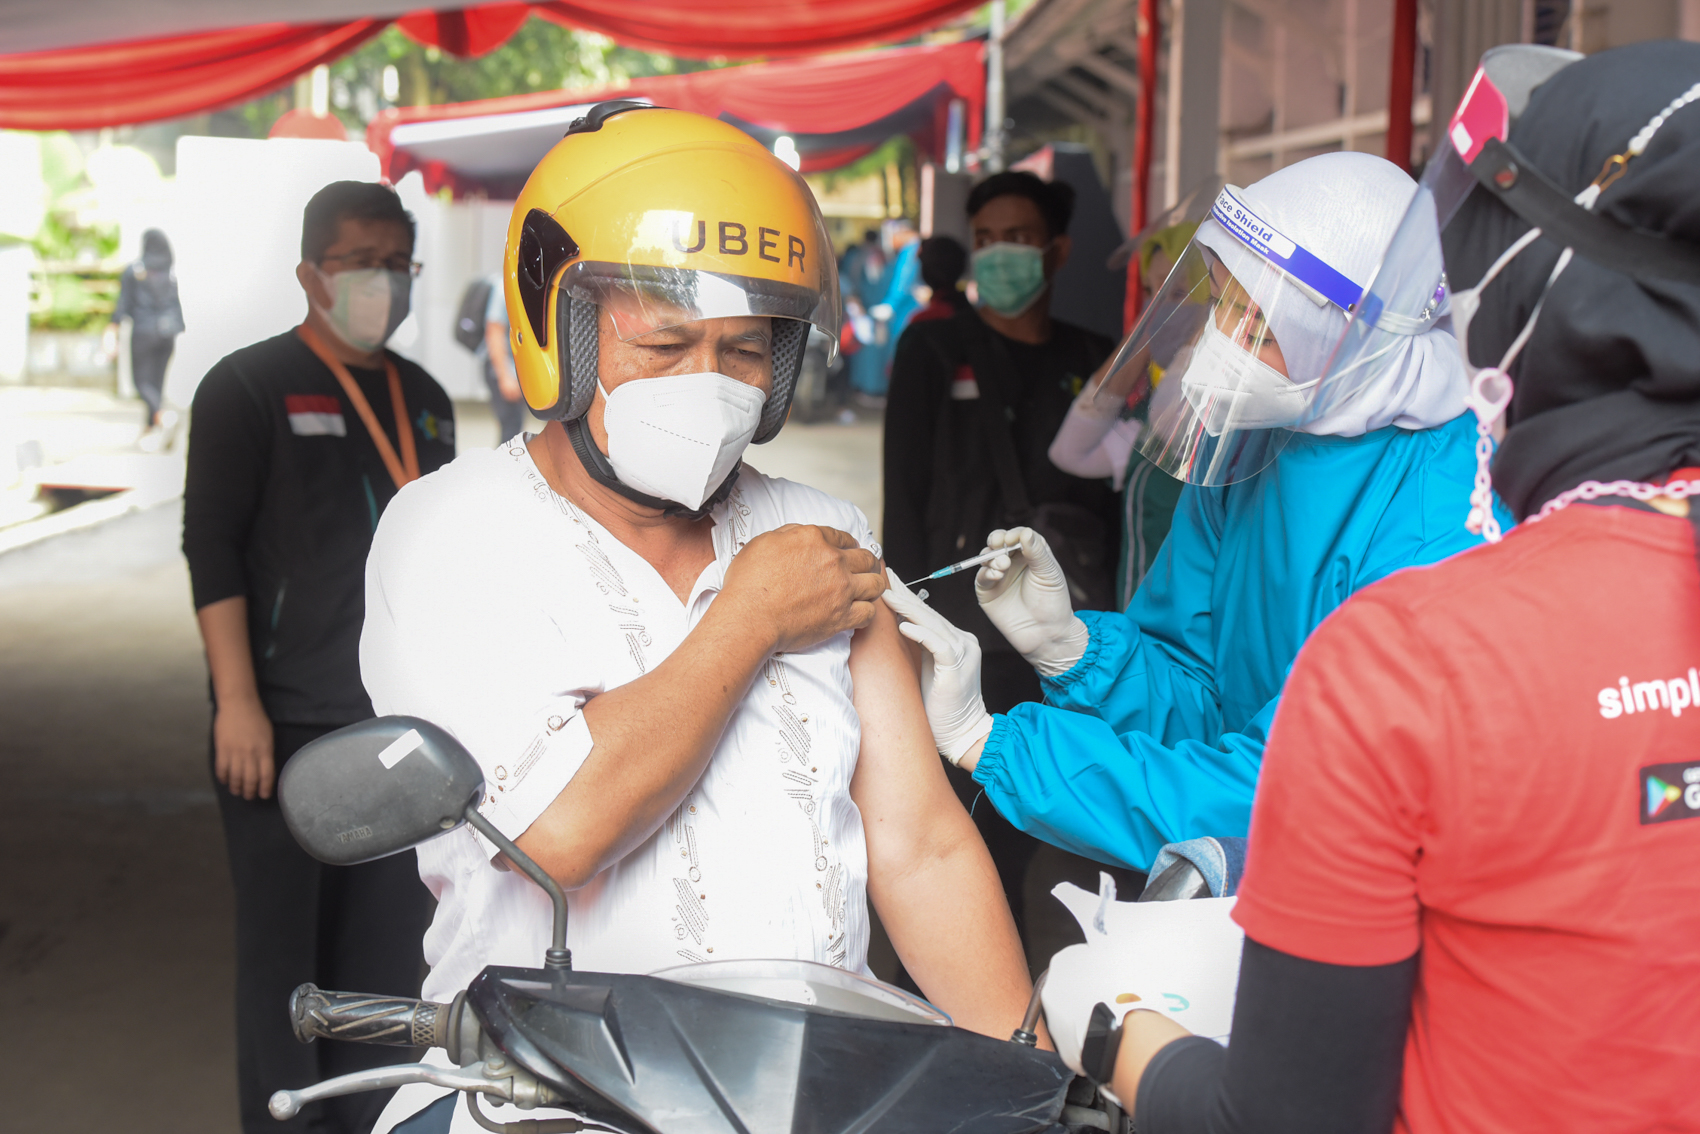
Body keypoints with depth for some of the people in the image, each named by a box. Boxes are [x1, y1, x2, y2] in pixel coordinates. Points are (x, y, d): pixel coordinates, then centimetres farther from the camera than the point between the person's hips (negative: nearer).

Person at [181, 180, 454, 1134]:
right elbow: (212, 548, -9)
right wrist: (238, 703, -16)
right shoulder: (250, 387, -3)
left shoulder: (426, 399, 13)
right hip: (285, 723, -5)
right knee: (284, 944, 1)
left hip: (403, 722, 5)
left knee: (389, 943, 10)